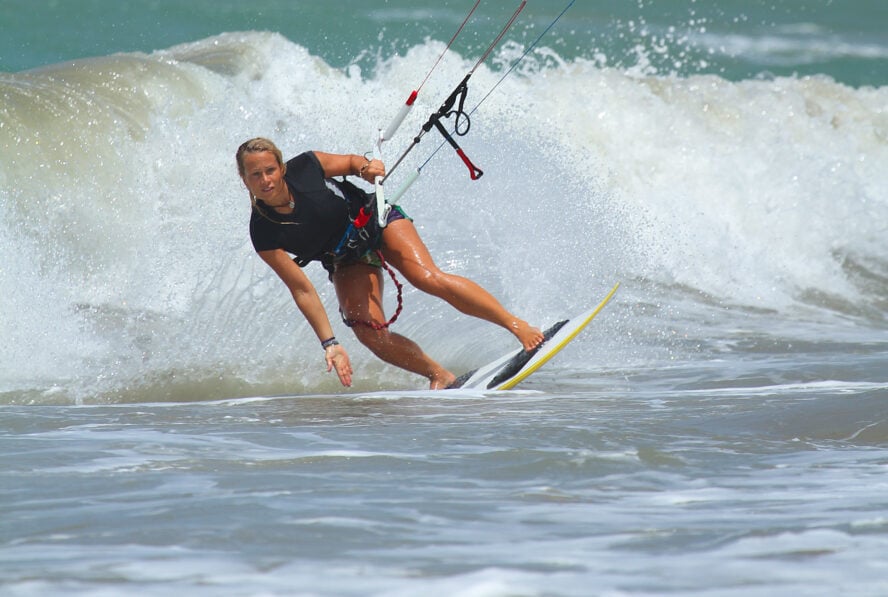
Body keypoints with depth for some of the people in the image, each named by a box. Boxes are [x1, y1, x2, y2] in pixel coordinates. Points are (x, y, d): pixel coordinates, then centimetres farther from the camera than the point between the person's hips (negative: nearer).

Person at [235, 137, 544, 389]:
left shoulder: (305, 167, -23)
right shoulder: (264, 235, -23)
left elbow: (350, 162, -2)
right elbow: (301, 289, -18)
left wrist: (366, 168, -26)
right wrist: (329, 343, -21)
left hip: (376, 220, -2)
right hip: (348, 263, 2)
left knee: (428, 278, -24)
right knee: (370, 333, -19)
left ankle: (520, 326, -17)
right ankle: (440, 376, 1)